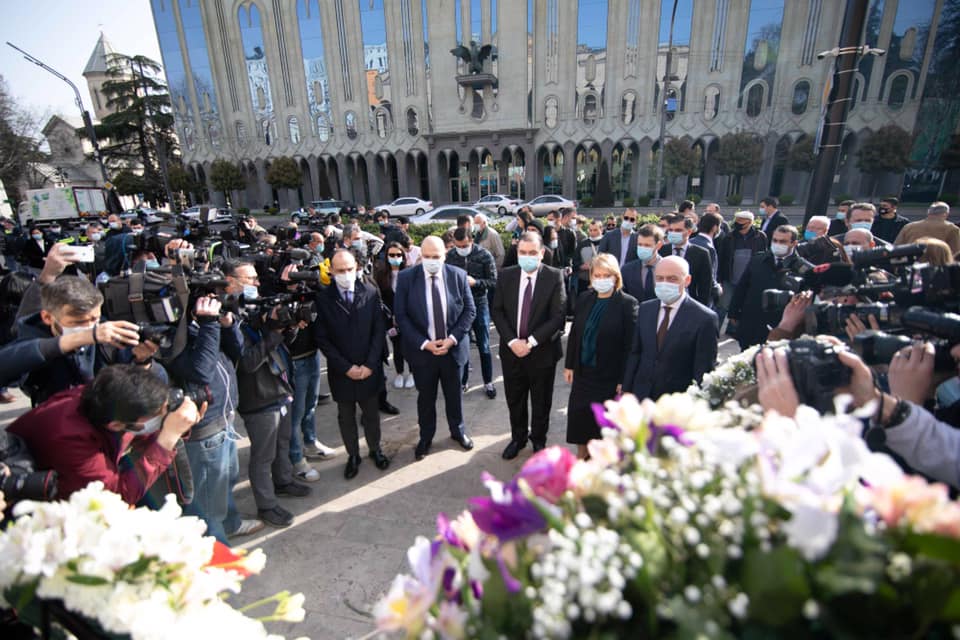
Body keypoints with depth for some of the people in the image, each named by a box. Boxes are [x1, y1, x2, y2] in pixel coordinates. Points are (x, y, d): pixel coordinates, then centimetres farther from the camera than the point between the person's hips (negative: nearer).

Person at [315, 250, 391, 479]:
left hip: (369, 369, 1)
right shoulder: (323, 298, -9)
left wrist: (370, 364, -11)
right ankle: (353, 455, 36)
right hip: (341, 372, 0)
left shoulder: (370, 292, -6)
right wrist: (345, 367, -12)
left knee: (371, 413, 17)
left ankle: (375, 449, 39)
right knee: (346, 417, 16)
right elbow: (322, 339, -7)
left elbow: (379, 329, -5)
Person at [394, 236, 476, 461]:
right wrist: (423, 343, -16)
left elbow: (469, 310, -3)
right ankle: (425, 438, 37)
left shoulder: (458, 275, -6)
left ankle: (458, 431, 43)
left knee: (454, 394, 18)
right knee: (426, 397, 15)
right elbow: (401, 315, -9)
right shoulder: (406, 278, -9)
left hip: (453, 348, 1)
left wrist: (452, 339, -13)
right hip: (422, 350, -1)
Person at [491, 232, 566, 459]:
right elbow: (497, 311, -1)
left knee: (541, 402, 15)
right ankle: (518, 438, 40)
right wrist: (511, 341, -13)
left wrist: (531, 342, -19)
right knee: (514, 400, 17)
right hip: (512, 350, 2)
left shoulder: (554, 276, -10)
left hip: (542, 351, -2)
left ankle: (538, 439, 40)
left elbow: (558, 316, -14)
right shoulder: (506, 276, -1)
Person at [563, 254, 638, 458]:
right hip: (583, 371, 4)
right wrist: (569, 365, 7)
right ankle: (582, 454, 34)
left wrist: (624, 380, -13)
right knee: (579, 414, 12)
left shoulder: (627, 303, -13)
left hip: (609, 376, -4)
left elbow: (630, 345, -13)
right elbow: (574, 334, 7)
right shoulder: (584, 299, 2)